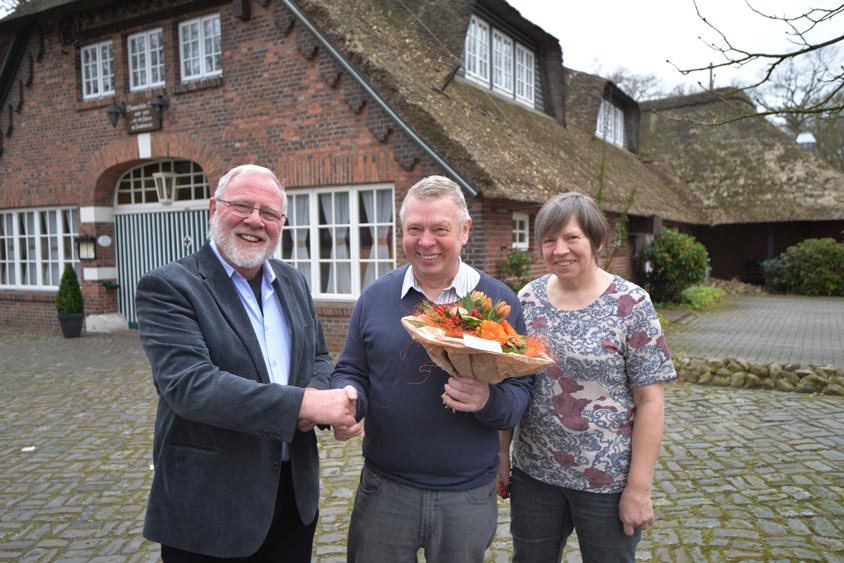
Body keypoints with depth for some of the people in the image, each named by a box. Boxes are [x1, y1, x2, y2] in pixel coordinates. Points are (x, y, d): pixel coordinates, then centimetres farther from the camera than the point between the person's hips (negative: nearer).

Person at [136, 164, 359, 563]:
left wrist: (316, 394, -11)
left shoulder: (293, 282, 7)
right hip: (211, 505, -5)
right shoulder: (167, 287, -13)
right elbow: (187, 383, -24)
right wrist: (302, 404, -28)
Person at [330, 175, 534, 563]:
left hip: (468, 498, 0)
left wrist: (489, 400, -25)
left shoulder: (499, 301, -4)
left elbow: (522, 390, -4)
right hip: (383, 490, 1)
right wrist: (346, 402, -16)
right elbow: (350, 372, 6)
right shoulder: (375, 297, 1)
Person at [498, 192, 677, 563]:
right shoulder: (528, 298, -1)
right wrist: (502, 454, 4)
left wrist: (639, 489, -12)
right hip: (533, 473, 4)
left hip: (607, 481, -3)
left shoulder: (631, 304, -11)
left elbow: (649, 402, -11)